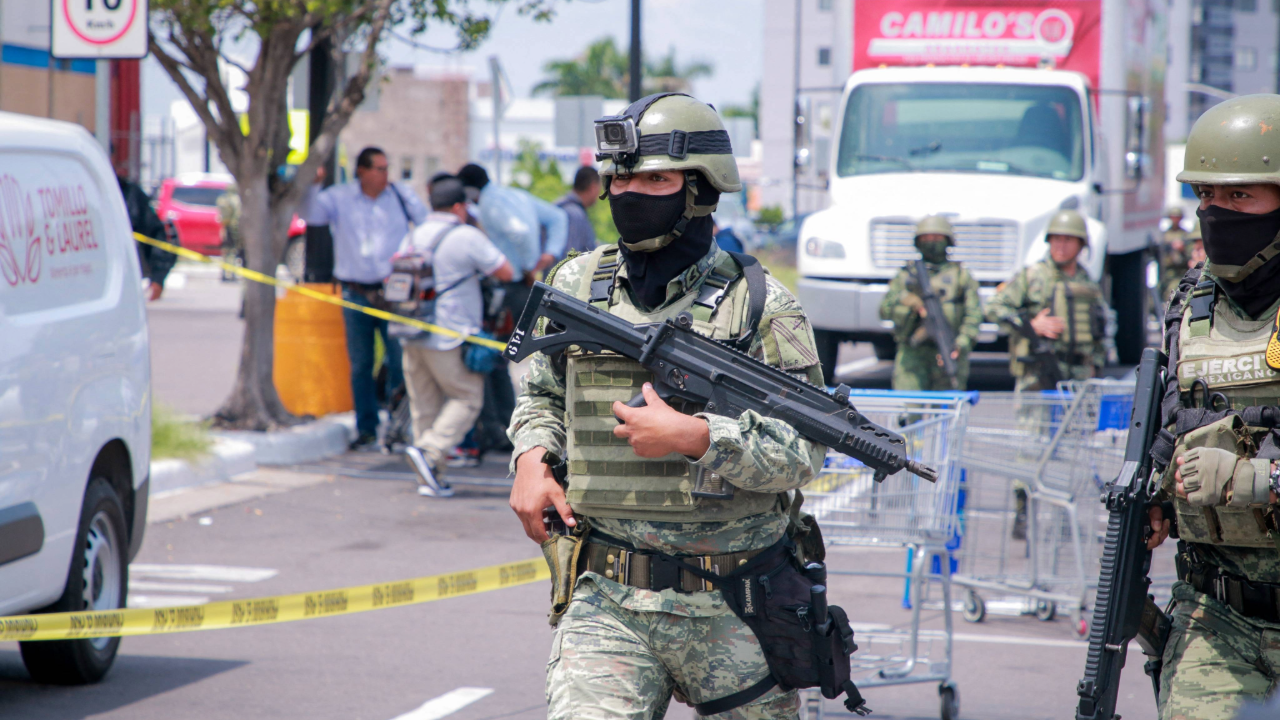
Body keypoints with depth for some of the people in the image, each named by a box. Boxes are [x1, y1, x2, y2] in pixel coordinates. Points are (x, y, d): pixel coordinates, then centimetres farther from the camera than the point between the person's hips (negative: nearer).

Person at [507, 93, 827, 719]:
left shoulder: (759, 305, -3)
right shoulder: (575, 285, 8)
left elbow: (804, 452, -7)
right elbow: (541, 394, 25)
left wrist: (697, 438, -19)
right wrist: (531, 459, 5)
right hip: (605, 602, 1)